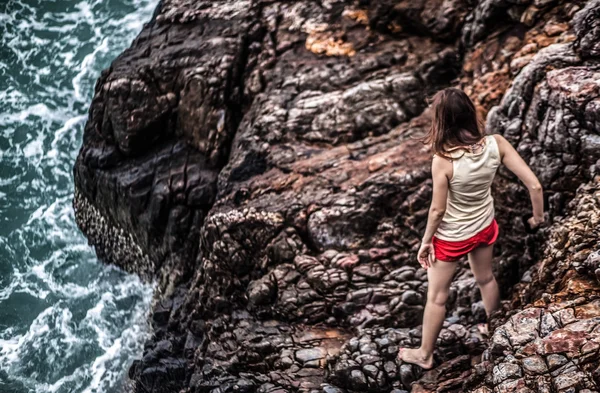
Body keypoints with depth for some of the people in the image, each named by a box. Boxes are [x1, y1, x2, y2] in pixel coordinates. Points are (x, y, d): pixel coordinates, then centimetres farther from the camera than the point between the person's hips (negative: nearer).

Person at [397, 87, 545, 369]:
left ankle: (425, 354, 35)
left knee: (436, 296, 17)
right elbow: (534, 185, -18)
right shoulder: (496, 144, -23)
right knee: (486, 279, 31)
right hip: (484, 228, 4)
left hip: (450, 237, -4)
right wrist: (538, 216, 0)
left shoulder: (443, 160, -34)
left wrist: (426, 241, -5)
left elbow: (438, 209, -22)